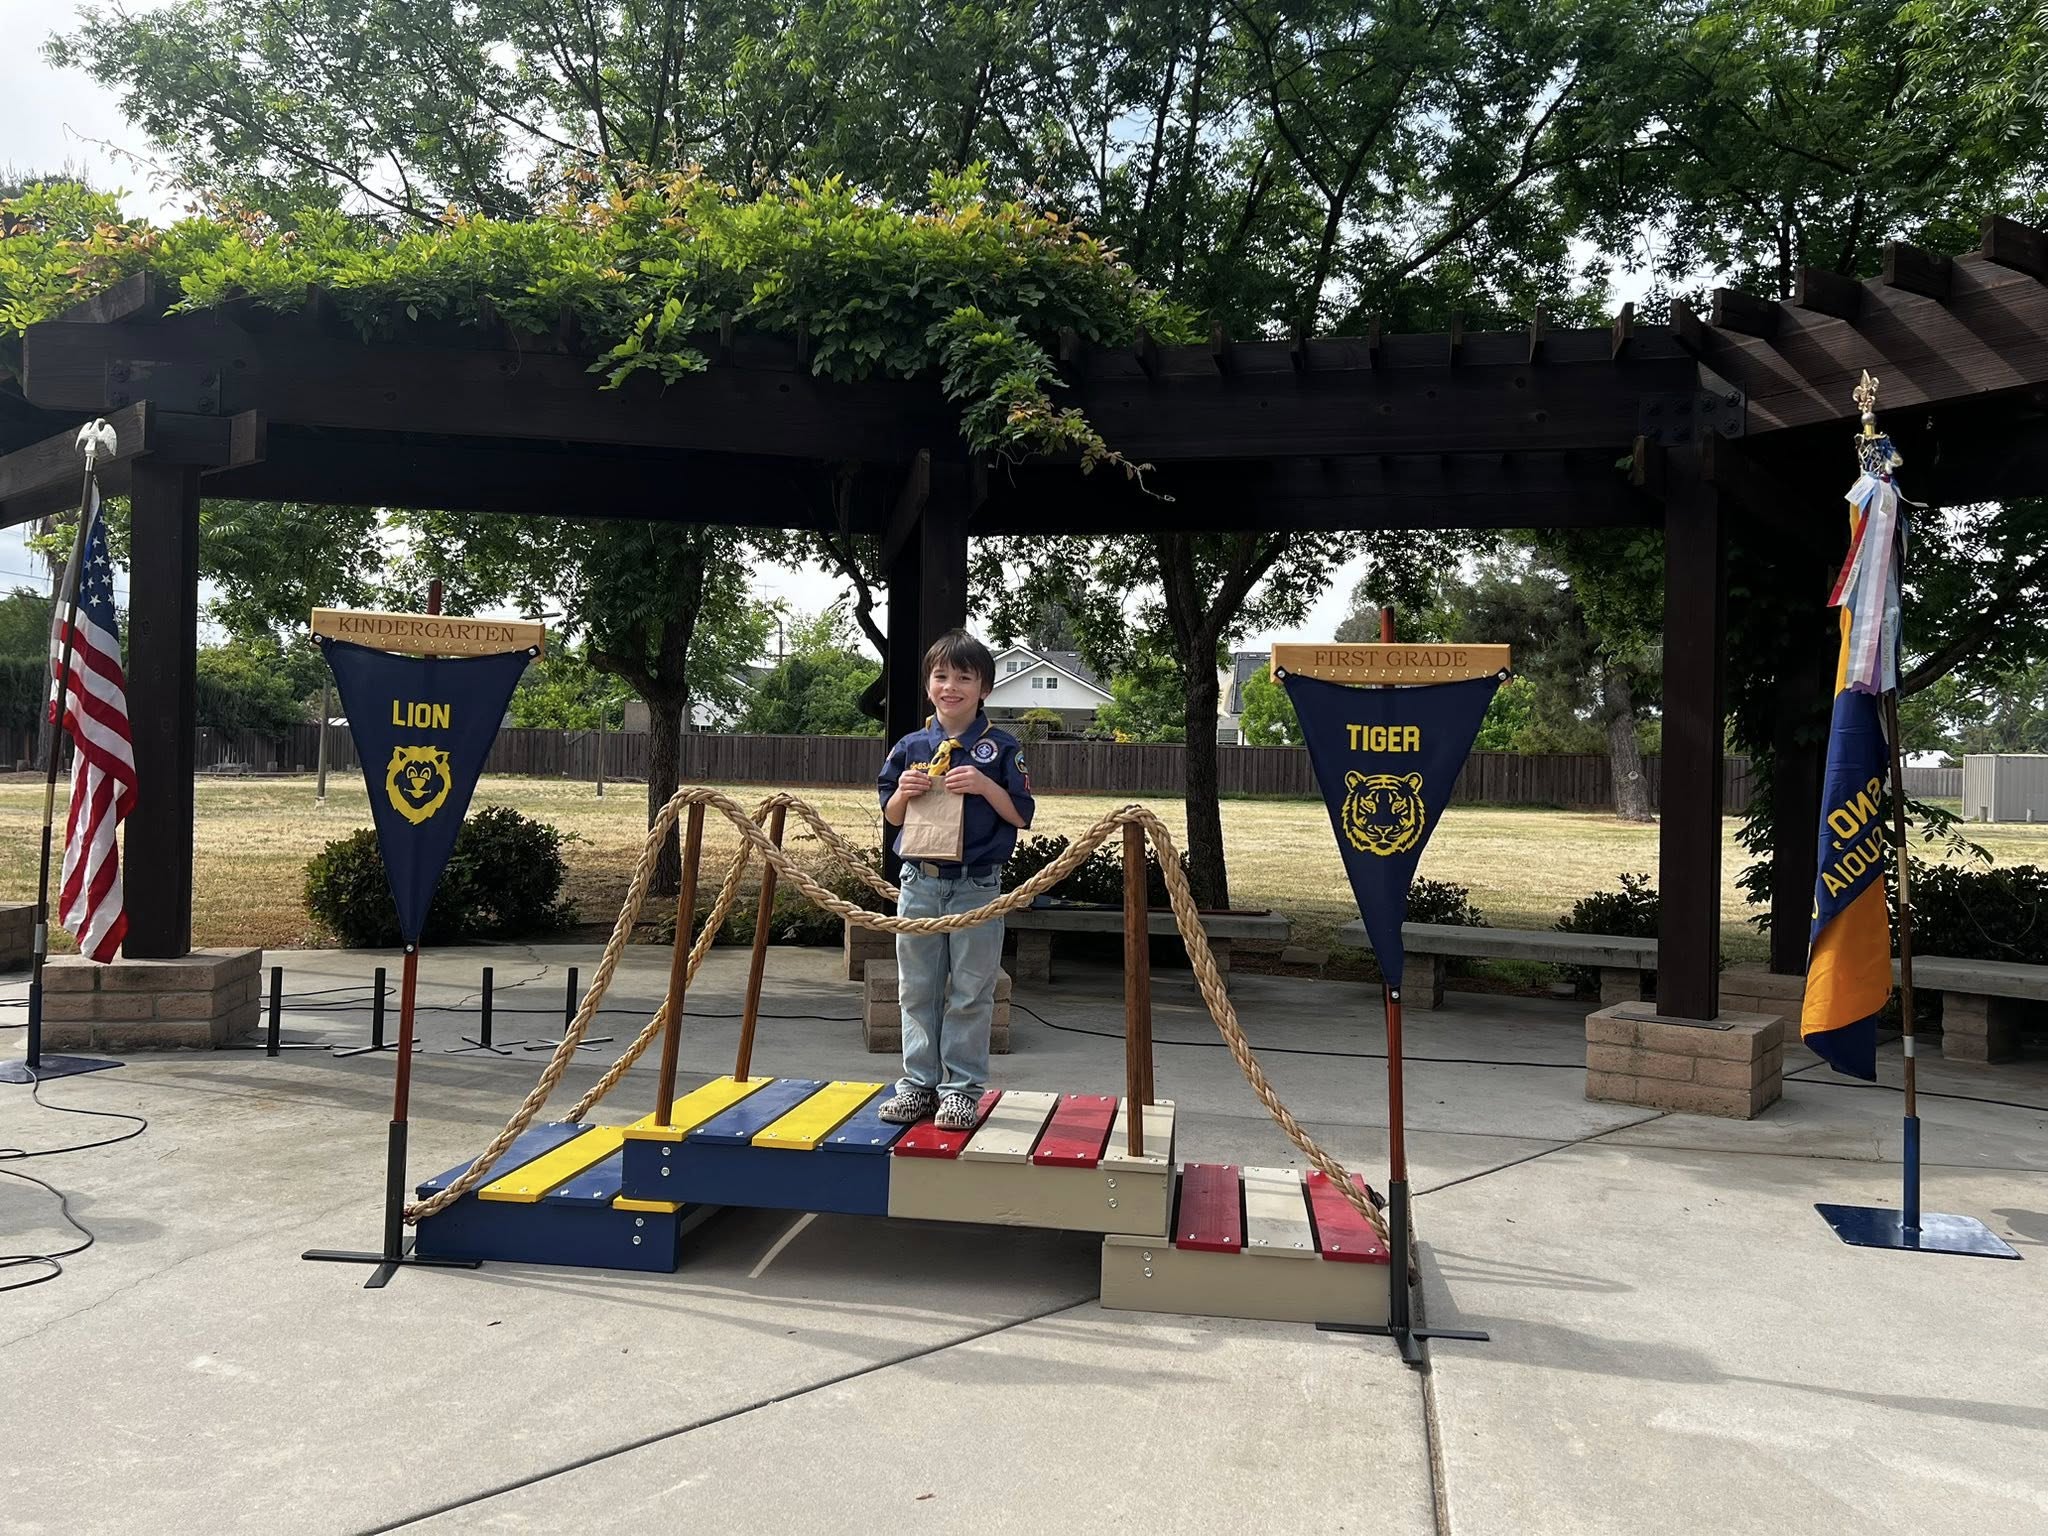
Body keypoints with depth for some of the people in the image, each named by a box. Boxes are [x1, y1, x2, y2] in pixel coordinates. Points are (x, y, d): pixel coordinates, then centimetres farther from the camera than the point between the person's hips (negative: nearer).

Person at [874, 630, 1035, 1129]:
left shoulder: (1001, 748, -2)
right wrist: (903, 792, -9)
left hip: (977, 886, -3)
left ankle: (962, 1088, 13)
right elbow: (891, 817, 12)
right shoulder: (911, 747, 6)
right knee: (917, 989, 10)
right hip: (920, 882, 3)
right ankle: (918, 1083, 20)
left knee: (971, 992, 4)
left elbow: (1021, 815, -3)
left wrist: (985, 786, -17)